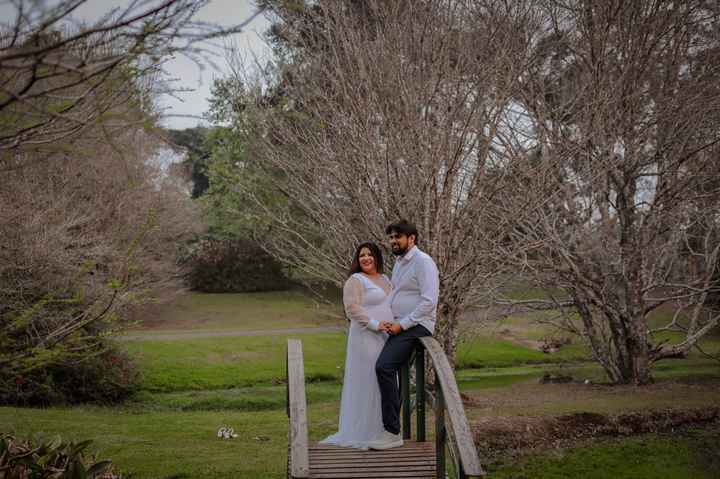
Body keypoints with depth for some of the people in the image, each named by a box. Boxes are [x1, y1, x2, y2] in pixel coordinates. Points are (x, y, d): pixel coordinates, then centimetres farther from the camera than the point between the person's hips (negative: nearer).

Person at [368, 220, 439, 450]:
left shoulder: (423, 262, -11)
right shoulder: (399, 263, 18)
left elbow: (429, 301, -19)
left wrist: (402, 324, -18)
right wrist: (388, 322, 6)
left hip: (416, 325, -10)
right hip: (399, 326, 10)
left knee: (384, 366, -24)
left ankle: (392, 432, -22)